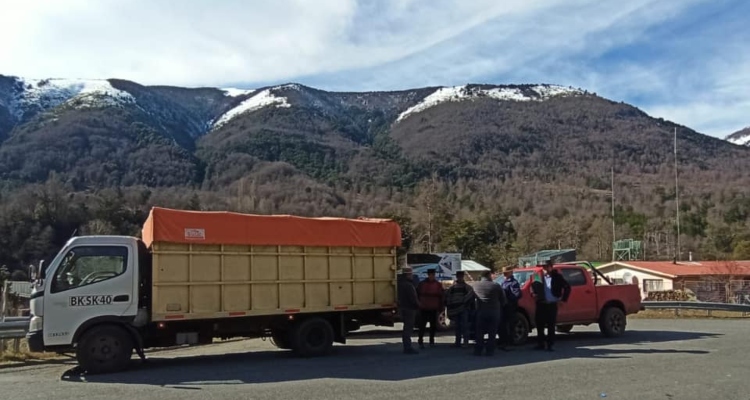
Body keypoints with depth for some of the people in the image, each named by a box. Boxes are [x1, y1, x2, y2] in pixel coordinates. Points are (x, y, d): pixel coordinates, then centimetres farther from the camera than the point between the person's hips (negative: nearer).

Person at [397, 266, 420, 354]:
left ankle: (407, 347, 25)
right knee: (408, 328, -8)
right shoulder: (408, 285, -20)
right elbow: (413, 298, -21)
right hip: (409, 308, -10)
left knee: (407, 328, 18)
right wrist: (417, 305, -6)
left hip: (403, 307, 10)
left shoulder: (400, 283, 11)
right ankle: (408, 348, -7)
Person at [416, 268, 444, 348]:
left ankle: (432, 341, 18)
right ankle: (420, 341, 2)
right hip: (423, 308, -1)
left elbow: (441, 296, 3)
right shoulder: (422, 284, 1)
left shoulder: (438, 285, 3)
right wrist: (418, 303, 2)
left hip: (434, 309, 1)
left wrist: (440, 308, 0)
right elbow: (417, 294, 7)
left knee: (433, 325, 8)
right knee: (422, 325, -4)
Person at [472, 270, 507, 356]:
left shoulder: (476, 285, 2)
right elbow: (503, 300, -1)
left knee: (479, 333, 9)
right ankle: (490, 351, 5)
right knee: (492, 333, 6)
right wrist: (500, 306, 18)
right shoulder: (496, 286, -5)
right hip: (494, 312, -2)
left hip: (481, 312, 2)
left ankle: (478, 351, 8)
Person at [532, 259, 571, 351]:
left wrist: (563, 299, -1)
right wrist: (533, 294, -1)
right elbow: (533, 286, 17)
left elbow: (567, 287, 3)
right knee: (540, 324, 5)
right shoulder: (540, 277, 3)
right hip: (541, 304, 2)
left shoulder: (557, 277, -2)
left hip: (552, 305, -2)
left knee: (551, 325, 2)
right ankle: (540, 344, 16)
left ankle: (550, 345, 9)